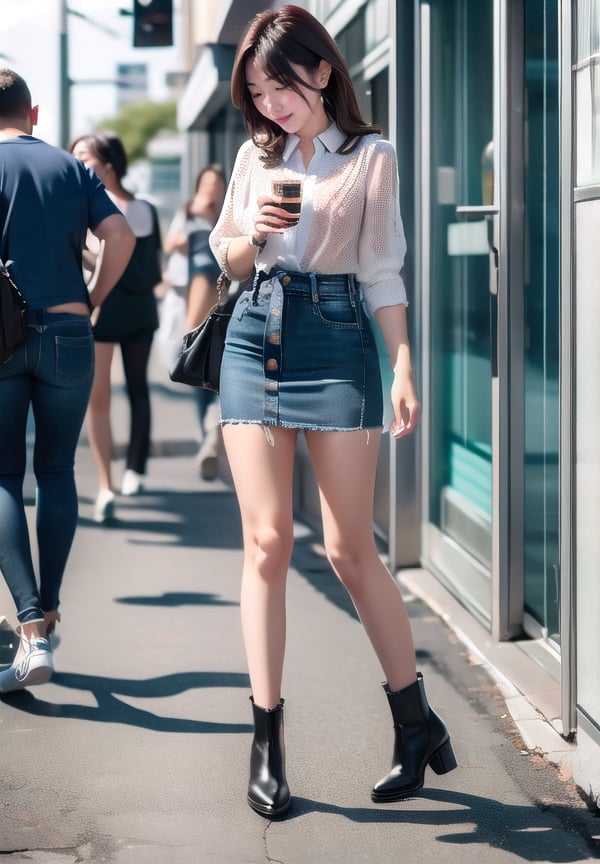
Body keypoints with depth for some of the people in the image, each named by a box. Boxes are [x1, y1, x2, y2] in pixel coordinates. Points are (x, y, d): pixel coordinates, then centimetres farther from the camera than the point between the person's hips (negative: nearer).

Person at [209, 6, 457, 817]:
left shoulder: (370, 155, 2)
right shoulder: (256, 155, 11)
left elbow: (383, 272, 1)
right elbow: (227, 257, 16)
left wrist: (405, 367, -7)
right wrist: (253, 235, -6)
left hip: (336, 338, -3)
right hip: (255, 337, 3)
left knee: (351, 547, -3)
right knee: (266, 542, -3)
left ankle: (416, 720, 13)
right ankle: (267, 741, 1)